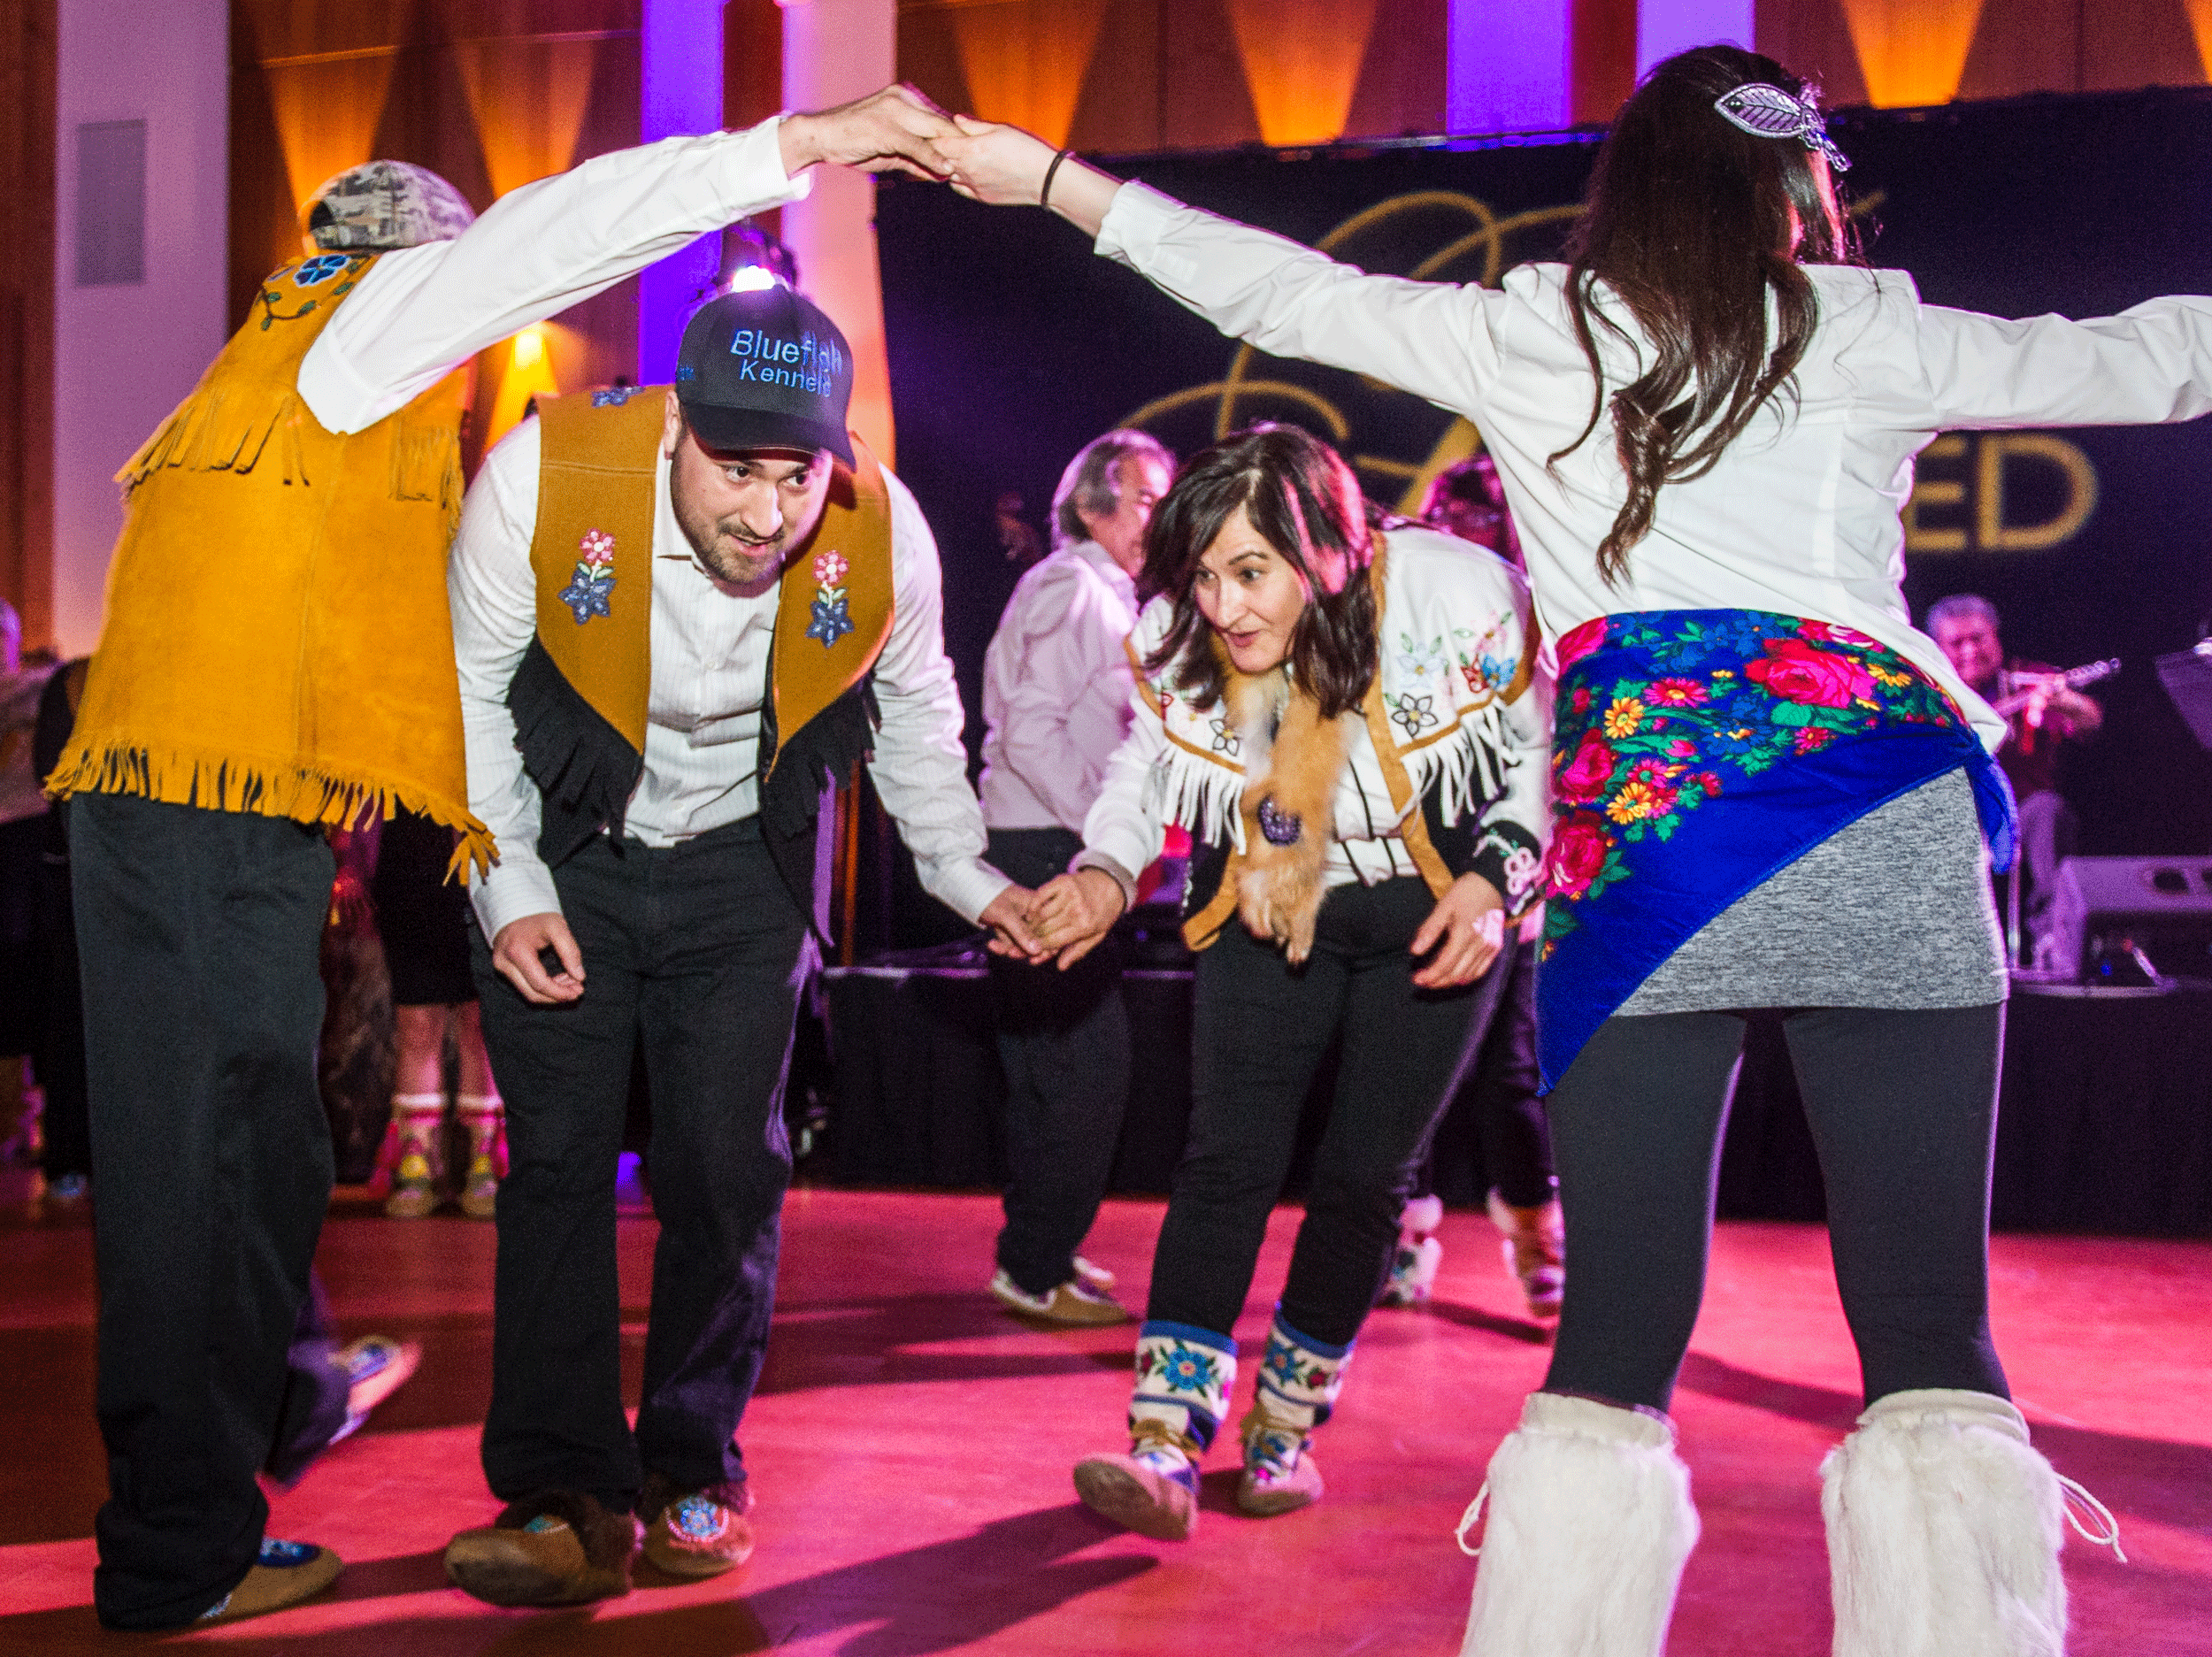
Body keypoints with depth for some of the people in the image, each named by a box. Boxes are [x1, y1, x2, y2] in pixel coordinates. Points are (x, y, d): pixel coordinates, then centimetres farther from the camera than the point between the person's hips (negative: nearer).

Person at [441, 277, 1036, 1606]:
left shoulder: (884, 532, -22)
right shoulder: (544, 476, -27)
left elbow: (914, 717, 1)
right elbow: (472, 694, -11)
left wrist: (967, 877, 0)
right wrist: (509, 891, -13)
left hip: (743, 862, 1)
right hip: (562, 855, -1)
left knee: (726, 1167, -1)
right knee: (559, 1160, -7)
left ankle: (693, 1473, 16)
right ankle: (567, 1497, 0)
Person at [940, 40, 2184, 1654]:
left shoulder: (1519, 333, 13)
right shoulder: (1863, 332, 10)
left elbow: (1281, 292, 23)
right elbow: (2145, 360, 17)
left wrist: (1049, 175, 36)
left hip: (1629, 834, 2)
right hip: (1881, 817, -1)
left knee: (1618, 1318, 5)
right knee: (1929, 1316, 0)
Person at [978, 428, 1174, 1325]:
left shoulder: (1106, 598, 22)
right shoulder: (1068, 588, -10)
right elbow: (1030, 730, -20)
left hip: (1063, 856, 11)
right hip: (1046, 854, -11)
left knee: (1050, 1066, 15)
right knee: (1087, 1066, -10)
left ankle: (1038, 1252, 25)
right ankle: (1037, 1269, -3)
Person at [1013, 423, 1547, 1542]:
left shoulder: (1464, 602, -26)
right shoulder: (1173, 636, -18)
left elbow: (1545, 753, -10)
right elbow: (1140, 766, 1)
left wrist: (1493, 884, -22)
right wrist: (1106, 875, -17)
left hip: (1433, 910, -1)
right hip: (1268, 908, 2)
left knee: (1364, 1175, 0)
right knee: (1226, 1159, -11)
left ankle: (1286, 1428, 16)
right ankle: (1164, 1447, -14)